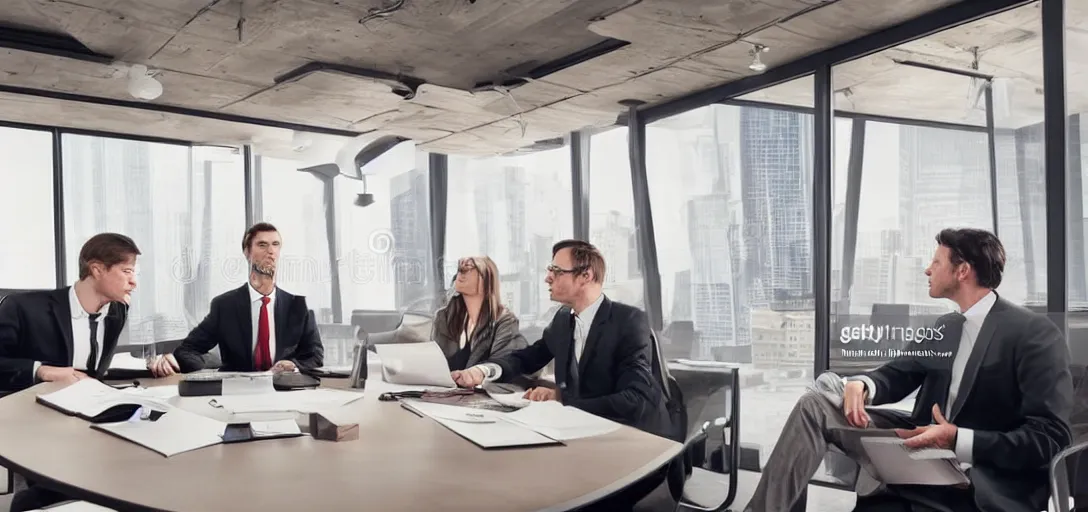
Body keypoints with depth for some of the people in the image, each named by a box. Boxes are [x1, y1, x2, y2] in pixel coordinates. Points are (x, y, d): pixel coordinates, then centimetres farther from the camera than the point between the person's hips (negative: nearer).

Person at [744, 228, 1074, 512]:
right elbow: (897, 375, 14)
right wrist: (861, 385, -11)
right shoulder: (945, 327, 16)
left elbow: (1051, 437, -15)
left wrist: (958, 440, -27)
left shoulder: (1035, 334, -9)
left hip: (983, 483, -7)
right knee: (816, 404, -9)